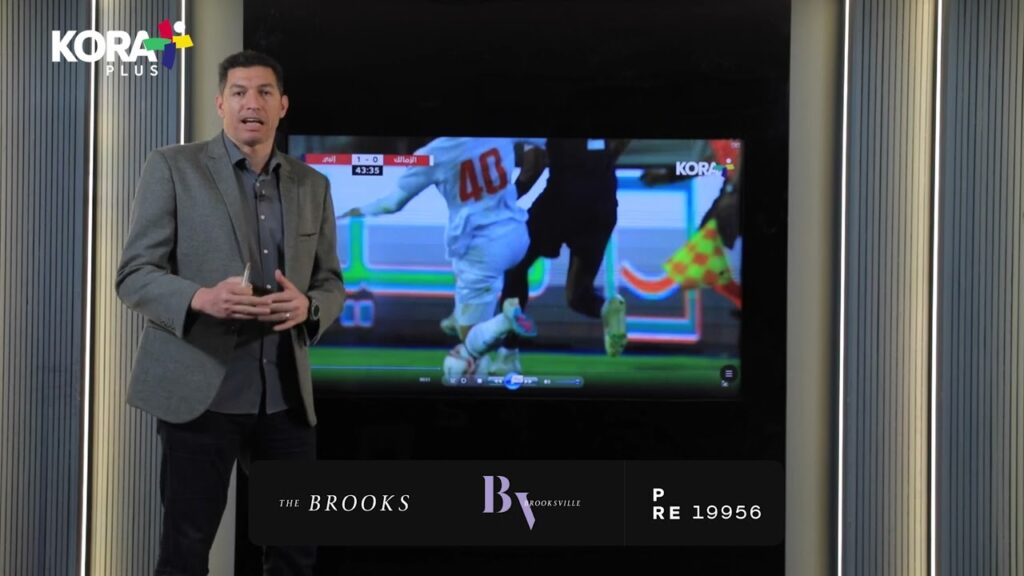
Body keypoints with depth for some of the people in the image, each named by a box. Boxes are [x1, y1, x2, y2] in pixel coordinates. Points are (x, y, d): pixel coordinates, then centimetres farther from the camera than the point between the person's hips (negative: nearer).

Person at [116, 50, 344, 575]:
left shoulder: (312, 185, 12)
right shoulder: (172, 167, -1)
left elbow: (331, 282, 15)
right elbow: (134, 275, -5)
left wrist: (308, 306, -9)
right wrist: (201, 298, -24)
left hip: (286, 394, 4)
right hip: (200, 388, -4)